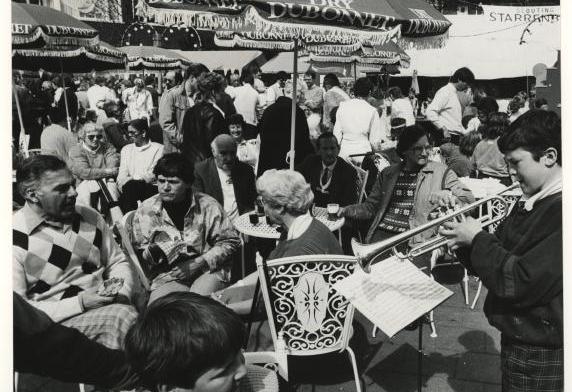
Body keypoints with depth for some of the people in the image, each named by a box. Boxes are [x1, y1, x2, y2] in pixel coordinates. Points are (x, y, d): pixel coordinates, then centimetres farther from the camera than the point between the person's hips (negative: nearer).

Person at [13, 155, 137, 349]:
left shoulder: (90, 218, 10)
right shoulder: (16, 238, -8)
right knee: (122, 315, -31)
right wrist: (80, 303, -18)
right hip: (55, 325, -5)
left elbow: (118, 262, 19)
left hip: (106, 308, 5)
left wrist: (122, 294, -3)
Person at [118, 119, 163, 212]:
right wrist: (123, 183, -11)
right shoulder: (126, 149, 24)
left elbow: (154, 174, -3)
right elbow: (122, 175, 13)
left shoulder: (158, 148, 8)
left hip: (152, 188, -3)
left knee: (131, 185, -33)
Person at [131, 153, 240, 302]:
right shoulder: (145, 210, 4)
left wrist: (200, 262, -11)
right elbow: (138, 250, 11)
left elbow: (230, 241, 0)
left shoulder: (208, 206, -2)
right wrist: (151, 254, -13)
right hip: (168, 276, 1)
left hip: (209, 269, -1)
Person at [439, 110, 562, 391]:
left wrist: (476, 239, -18)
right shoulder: (529, 204, 7)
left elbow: (519, 283, -29)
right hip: (515, 339, 8)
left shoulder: (559, 212, -25)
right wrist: (463, 241, -8)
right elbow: (492, 260, 11)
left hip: (540, 357, -8)